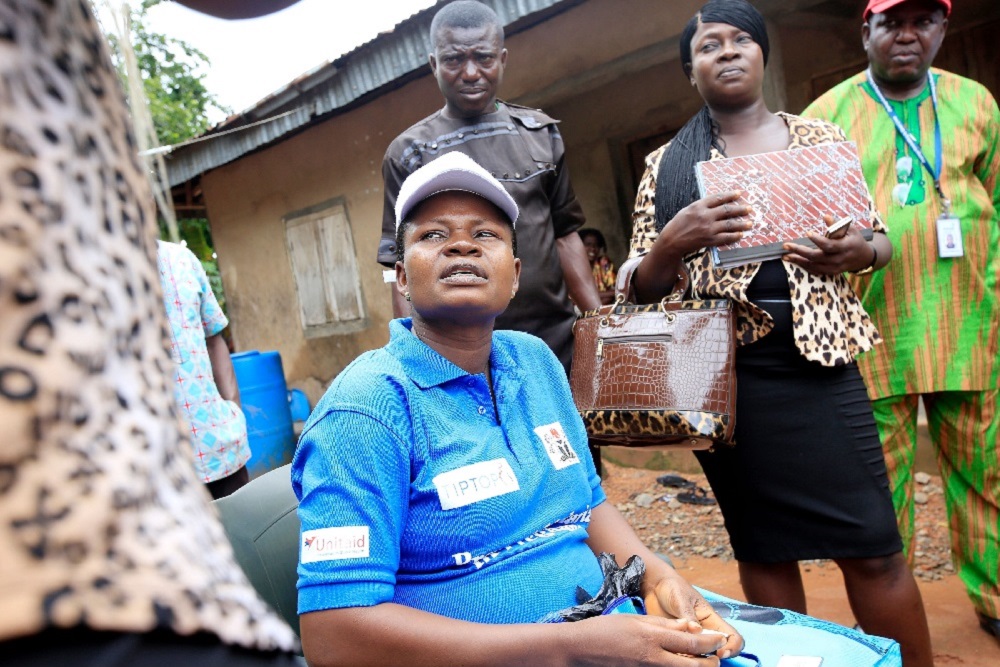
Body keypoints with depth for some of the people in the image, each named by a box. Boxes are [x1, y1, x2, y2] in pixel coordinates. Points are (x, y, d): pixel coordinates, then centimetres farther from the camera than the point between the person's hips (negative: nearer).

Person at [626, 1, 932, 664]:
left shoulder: (821, 137, 9)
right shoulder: (667, 165, 6)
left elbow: (880, 240, 14)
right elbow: (642, 287, 5)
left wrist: (857, 252, -10)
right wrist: (675, 242, -17)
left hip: (821, 362, 1)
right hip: (729, 376, 0)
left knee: (872, 547, 2)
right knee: (763, 548, 10)